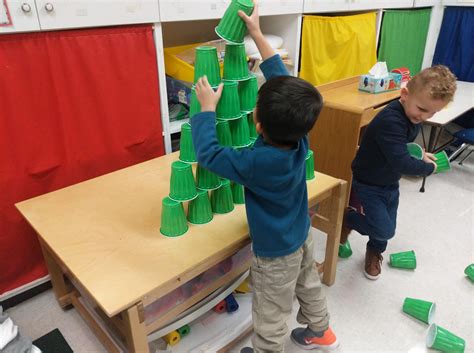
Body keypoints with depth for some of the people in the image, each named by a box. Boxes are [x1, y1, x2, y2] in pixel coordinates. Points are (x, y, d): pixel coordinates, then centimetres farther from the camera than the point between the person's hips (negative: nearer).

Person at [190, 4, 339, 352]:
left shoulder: (255, 163, -36)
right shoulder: (300, 138, -18)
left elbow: (207, 152, -23)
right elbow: (283, 81, -10)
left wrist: (208, 107, -12)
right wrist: (258, 35, -4)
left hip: (275, 251, -7)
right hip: (301, 235, 8)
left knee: (270, 315, 16)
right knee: (309, 285, 31)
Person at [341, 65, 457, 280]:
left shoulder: (413, 115, -4)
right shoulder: (391, 121, -34)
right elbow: (401, 163, -37)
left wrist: (420, 154, 1)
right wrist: (428, 167, -21)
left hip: (390, 183, 8)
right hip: (368, 184, -8)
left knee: (387, 226, 17)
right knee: (385, 230, -10)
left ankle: (374, 252, 47)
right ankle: (347, 218, 15)